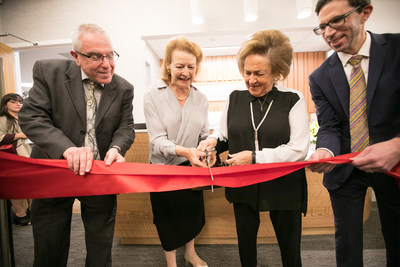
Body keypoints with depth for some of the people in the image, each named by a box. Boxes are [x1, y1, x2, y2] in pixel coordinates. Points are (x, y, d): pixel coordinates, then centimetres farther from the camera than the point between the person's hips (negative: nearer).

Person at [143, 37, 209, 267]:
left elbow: (204, 136, 3)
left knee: (192, 213, 20)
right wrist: (185, 151, -36)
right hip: (163, 169, -3)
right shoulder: (154, 96, -12)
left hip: (192, 169, 4)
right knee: (168, 217, 14)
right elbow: (157, 140, -19)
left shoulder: (201, 99, 0)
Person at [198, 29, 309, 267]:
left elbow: (299, 150, -12)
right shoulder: (235, 98, 3)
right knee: (246, 243, 19)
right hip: (243, 186, 3)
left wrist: (254, 157, -16)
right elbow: (225, 134, 14)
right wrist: (214, 140, -8)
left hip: (284, 187, -2)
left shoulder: (293, 100, -7)